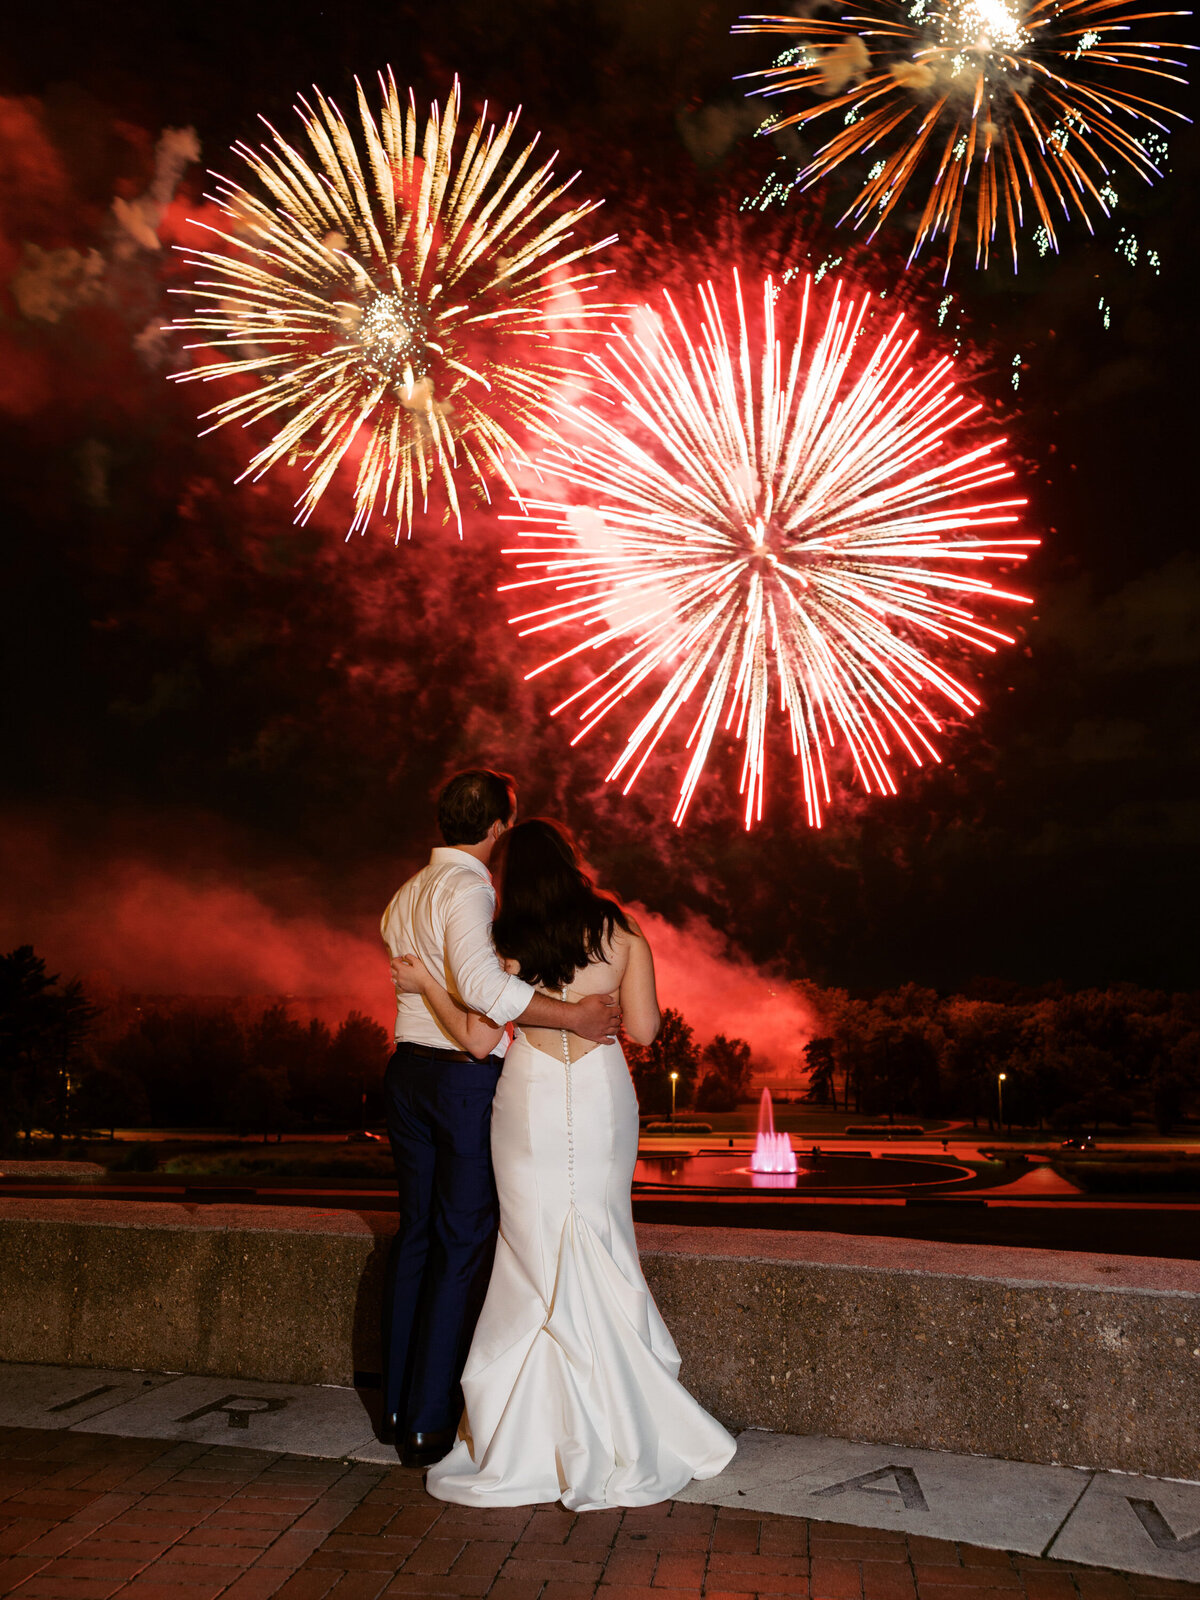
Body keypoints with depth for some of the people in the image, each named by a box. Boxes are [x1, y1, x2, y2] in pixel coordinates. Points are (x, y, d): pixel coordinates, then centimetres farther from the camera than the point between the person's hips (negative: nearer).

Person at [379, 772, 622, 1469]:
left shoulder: (405, 896, 15)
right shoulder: (469, 888, -15)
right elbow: (482, 983, -30)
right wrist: (574, 1014, -25)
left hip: (409, 1069, 8)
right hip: (470, 1079, -8)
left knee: (416, 1234, 15)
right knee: (465, 1243, 0)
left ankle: (398, 1407, 23)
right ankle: (431, 1423, 6)